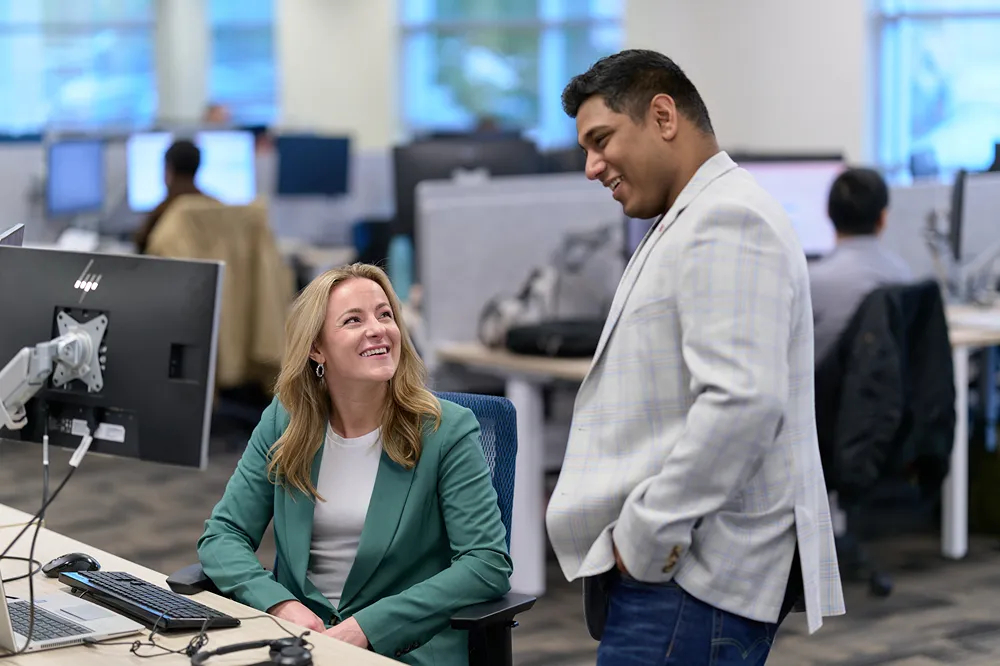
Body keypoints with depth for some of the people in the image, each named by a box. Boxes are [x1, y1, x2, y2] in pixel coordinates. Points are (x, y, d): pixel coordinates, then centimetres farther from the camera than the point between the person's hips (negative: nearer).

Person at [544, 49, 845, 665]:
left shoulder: (727, 222, -12)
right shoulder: (692, 222, 21)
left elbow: (742, 402, -25)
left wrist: (644, 537, -18)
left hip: (691, 583, -10)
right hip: (663, 565, 10)